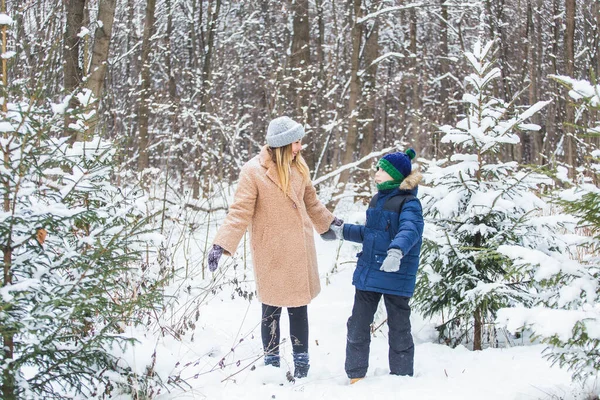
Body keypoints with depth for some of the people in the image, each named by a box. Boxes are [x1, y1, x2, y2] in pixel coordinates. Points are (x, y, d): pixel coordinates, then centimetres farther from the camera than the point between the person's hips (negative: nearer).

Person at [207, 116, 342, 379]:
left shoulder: (298, 167, 6)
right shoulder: (253, 171, -12)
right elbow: (239, 212, -16)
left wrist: (330, 222, 32)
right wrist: (221, 244, -25)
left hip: (300, 250, 5)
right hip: (271, 253, -5)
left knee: (298, 306, 9)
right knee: (272, 309, 4)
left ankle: (301, 360, 20)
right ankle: (271, 362, 18)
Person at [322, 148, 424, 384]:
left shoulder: (409, 203, -13)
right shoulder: (378, 199, 12)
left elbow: (409, 230, -33)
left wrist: (396, 251, -51)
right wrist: (341, 232, 25)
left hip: (396, 276, -8)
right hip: (368, 274, 8)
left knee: (399, 329, 5)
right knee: (357, 326, 11)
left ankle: (401, 378, 20)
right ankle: (355, 377, 23)